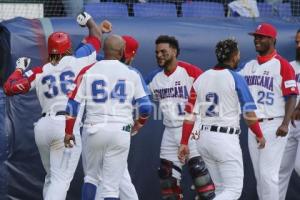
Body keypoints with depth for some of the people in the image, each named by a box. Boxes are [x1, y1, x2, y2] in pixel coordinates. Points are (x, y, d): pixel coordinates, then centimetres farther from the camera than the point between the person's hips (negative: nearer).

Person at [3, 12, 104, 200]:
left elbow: (10, 87, 6)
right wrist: (89, 21, 40)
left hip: (43, 126, 4)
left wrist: (20, 69, 23)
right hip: (68, 125, -4)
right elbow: (96, 37, 21)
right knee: (61, 179, -9)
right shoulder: (77, 61, 6)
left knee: (51, 177, 21)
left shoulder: (39, 72, 10)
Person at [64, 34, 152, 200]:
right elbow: (146, 107, 1)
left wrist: (68, 131, 10)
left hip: (95, 129, 1)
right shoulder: (132, 74, 2)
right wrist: (138, 124, 21)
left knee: (92, 176, 21)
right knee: (112, 185, 0)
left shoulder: (88, 72, 3)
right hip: (120, 131, -1)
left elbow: (73, 103, 1)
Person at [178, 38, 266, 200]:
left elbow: (190, 114, 5)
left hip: (203, 137, 7)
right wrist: (259, 136, 6)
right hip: (226, 138, -7)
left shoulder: (201, 78, 8)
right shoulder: (236, 79, -7)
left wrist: (184, 143, 9)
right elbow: (249, 114, -10)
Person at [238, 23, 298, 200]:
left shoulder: (282, 65, -8)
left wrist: (285, 124, -21)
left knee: (268, 173, -11)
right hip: (253, 125, 7)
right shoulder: (249, 66, 14)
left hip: (273, 125, -7)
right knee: (259, 174, 11)